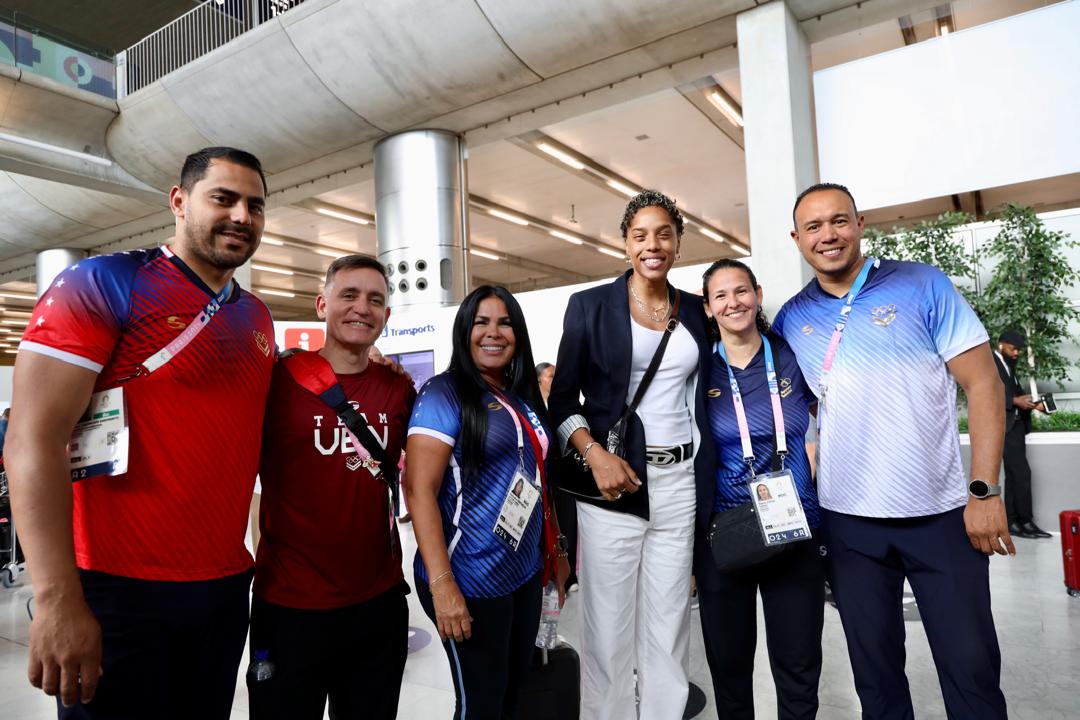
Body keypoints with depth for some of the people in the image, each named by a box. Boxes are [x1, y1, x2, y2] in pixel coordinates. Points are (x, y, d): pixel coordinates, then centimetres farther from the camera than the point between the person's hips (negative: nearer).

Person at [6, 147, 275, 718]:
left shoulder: (257, 318, 9)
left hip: (226, 586, 6)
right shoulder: (101, 285, -9)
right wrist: (57, 599, -19)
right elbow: (33, 438, -15)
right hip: (118, 590, -6)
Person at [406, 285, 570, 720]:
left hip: (526, 572, 7)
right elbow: (419, 491, -19)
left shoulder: (524, 398, 8)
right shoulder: (444, 394, -13)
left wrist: (557, 549, 17)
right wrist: (442, 584, -24)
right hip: (471, 581, -7)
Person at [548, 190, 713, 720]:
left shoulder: (696, 312, 11)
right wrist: (594, 454, -17)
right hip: (613, 480, -3)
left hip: (681, 482, 4)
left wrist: (708, 485, 7)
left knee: (669, 625, 12)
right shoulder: (590, 305, 0)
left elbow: (701, 397, 16)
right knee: (609, 629, 4)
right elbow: (563, 397, -1)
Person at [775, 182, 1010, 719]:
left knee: (973, 669, 8)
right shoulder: (791, 319, 4)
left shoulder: (923, 285, -3)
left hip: (942, 513, -2)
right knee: (874, 669, 15)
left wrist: (984, 491, -11)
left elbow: (983, 384, -5)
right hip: (847, 521, 2)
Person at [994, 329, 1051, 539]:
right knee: (1022, 473, -11)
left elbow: (1014, 393, 19)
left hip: (1016, 425, 9)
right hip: (1005, 426, -9)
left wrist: (1032, 404, 2)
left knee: (1013, 475, 8)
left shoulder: (1009, 366, 21)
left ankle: (1012, 522, 10)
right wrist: (1015, 401, -22)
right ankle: (1025, 521, -3)